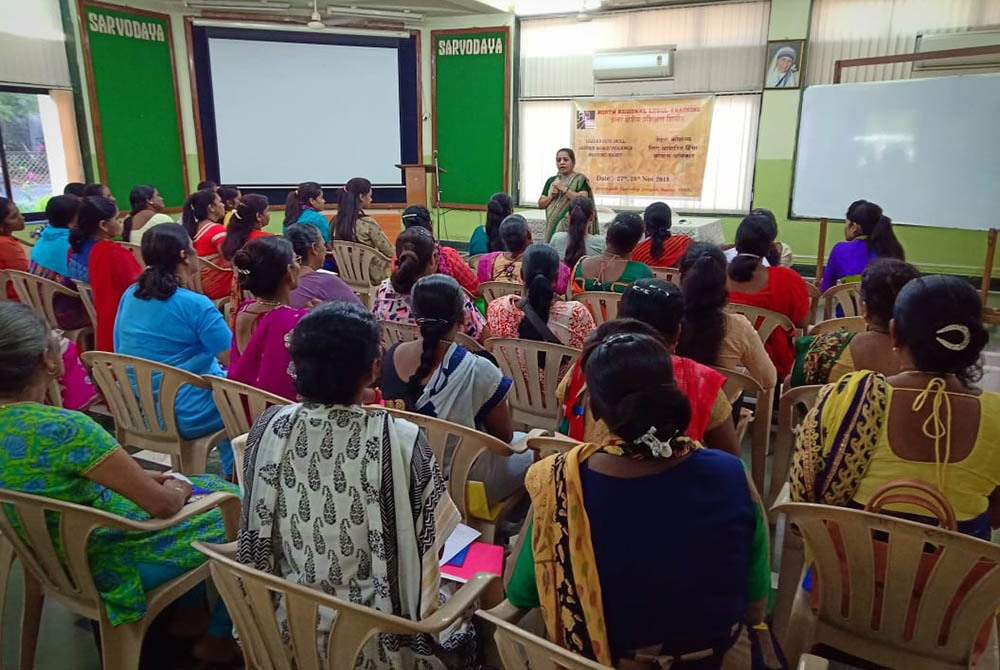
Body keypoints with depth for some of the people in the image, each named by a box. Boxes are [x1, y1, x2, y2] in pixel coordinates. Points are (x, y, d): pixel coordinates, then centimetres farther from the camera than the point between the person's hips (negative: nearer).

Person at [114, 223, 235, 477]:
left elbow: (121, 350, 14)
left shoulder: (129, 296, 2)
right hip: (183, 417, -8)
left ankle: (230, 472, 37)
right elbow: (233, 359, -18)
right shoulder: (196, 305, -20)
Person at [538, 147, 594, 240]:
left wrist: (563, 188, -12)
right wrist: (551, 195, -5)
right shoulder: (551, 180, 15)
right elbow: (540, 204, 14)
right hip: (552, 227, 4)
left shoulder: (580, 179, 1)